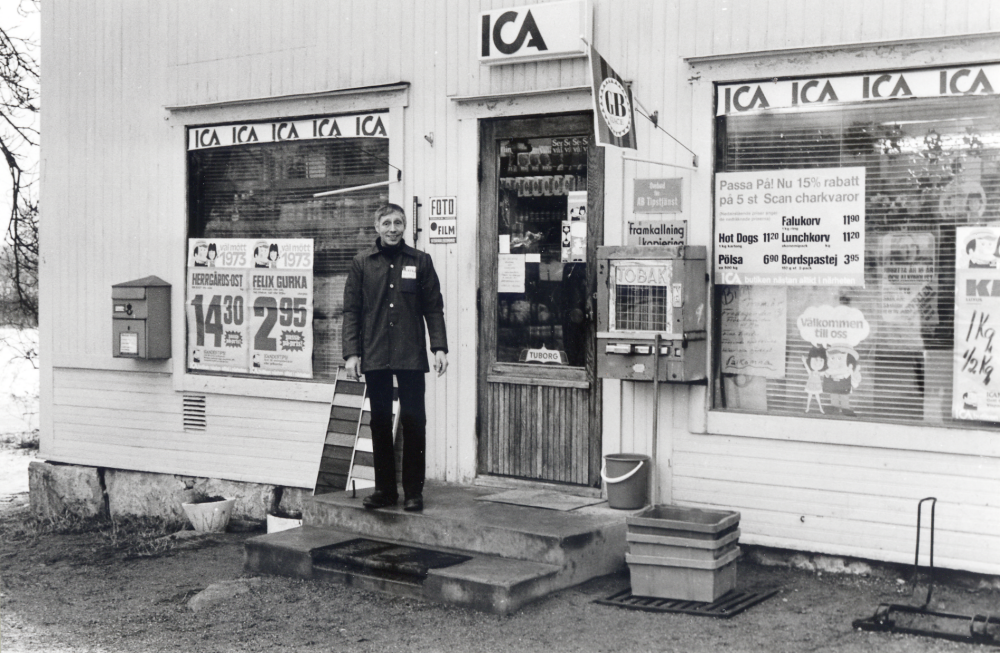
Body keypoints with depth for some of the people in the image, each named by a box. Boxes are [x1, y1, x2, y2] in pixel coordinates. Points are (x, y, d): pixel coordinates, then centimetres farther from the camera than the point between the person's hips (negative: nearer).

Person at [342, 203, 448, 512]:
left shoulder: (420, 261, 6)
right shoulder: (362, 263, 7)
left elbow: (434, 308, 6)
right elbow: (351, 310, 6)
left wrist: (439, 348, -2)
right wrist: (352, 353, -2)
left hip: (411, 356, -1)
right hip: (374, 356, 1)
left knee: (413, 421, 0)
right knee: (380, 422, 7)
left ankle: (413, 490, 8)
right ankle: (384, 488, 16)